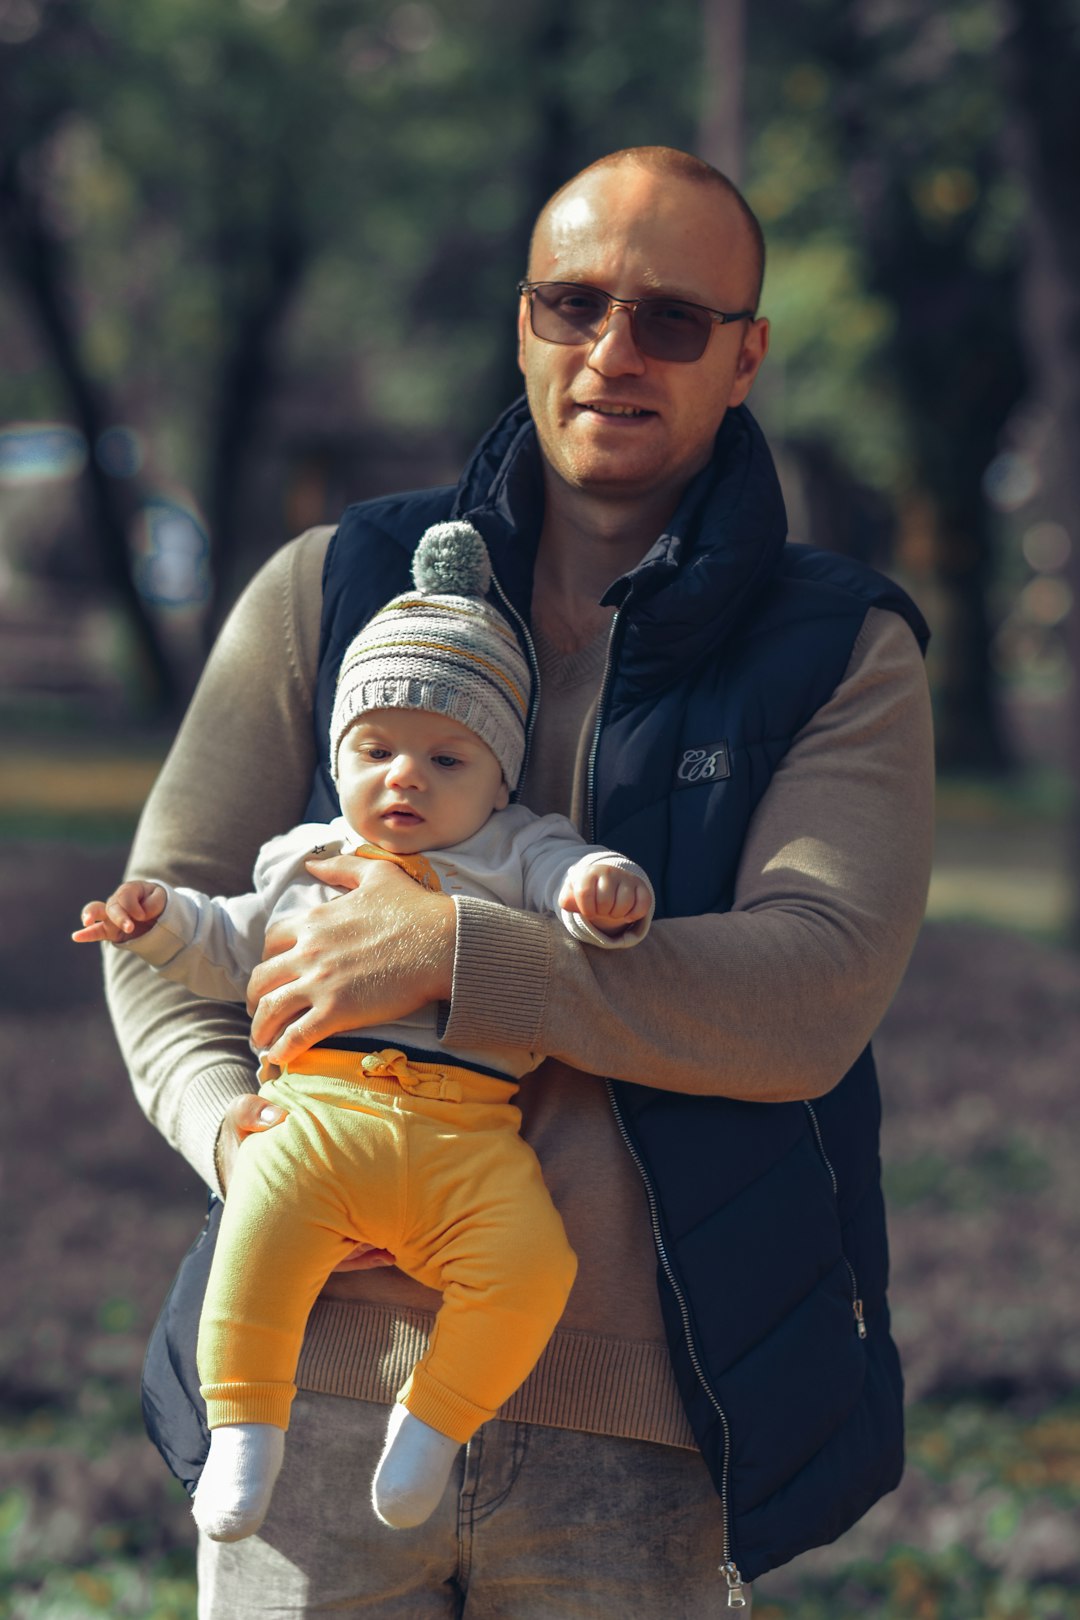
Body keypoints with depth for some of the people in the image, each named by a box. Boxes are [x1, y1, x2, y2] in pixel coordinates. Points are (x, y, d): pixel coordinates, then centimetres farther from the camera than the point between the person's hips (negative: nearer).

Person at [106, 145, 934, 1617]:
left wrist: (454, 954, -20)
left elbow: (813, 998, -12)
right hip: (320, 1390, 1)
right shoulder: (332, 594, 8)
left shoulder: (844, 655, 2)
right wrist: (232, 1125, -11)